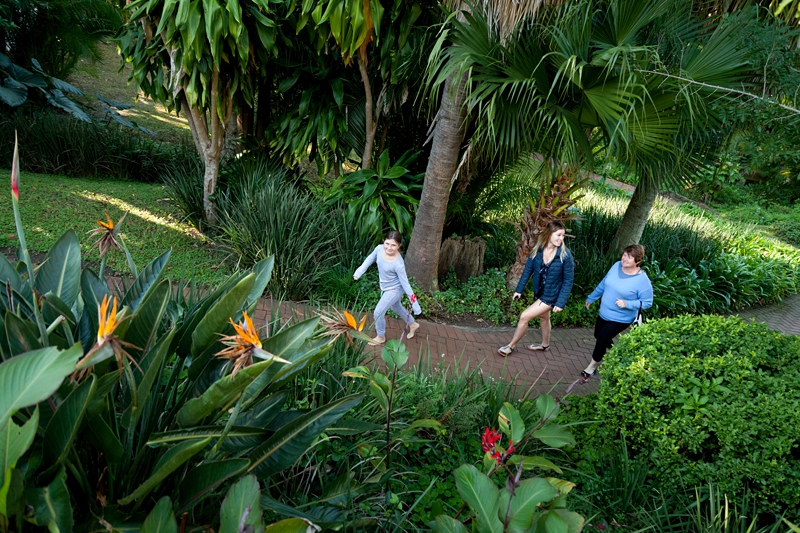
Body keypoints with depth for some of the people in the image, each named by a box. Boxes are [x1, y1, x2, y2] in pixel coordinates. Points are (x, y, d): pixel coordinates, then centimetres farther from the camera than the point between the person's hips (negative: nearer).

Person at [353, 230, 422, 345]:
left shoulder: (398, 264, -36)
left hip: (394, 290, -7)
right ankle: (413, 324, 54)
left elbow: (405, 283, -25)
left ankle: (381, 337, 29)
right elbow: (370, 259, 1)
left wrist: (414, 302, -19)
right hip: (385, 287, 7)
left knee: (378, 313, 1)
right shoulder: (379, 248, -21)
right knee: (395, 307, 29)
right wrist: (359, 272, -2)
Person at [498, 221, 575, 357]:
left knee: (524, 316, -7)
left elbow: (568, 281, -17)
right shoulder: (537, 249, -11)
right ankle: (544, 344, 51)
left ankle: (511, 345, 13)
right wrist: (519, 289, 1)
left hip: (551, 295, -5)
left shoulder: (565, 255, -22)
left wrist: (561, 302, -19)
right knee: (544, 317, 26)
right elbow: (528, 269, -1)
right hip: (539, 292, 5)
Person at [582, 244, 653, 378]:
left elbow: (647, 302, -17)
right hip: (604, 313, 7)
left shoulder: (643, 280, -25)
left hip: (621, 319, -7)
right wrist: (591, 298, 16)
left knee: (602, 338, -6)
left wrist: (627, 304, -30)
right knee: (598, 335, 20)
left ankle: (593, 365, 18)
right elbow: (603, 284, 7)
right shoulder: (617, 266, -7)